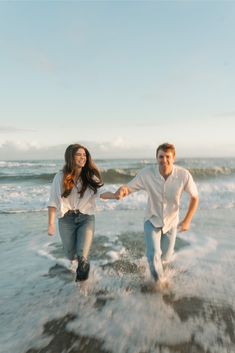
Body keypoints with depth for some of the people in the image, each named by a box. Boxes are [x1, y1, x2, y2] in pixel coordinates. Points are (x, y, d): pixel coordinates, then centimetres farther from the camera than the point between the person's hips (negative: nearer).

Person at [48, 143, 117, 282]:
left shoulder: (90, 176, -6)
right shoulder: (60, 177, -7)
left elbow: (101, 192, -20)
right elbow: (53, 201, -2)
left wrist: (115, 195, -40)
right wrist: (51, 224, -4)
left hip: (86, 218, 0)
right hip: (66, 219, 1)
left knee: (82, 255, -10)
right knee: (71, 255, 13)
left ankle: (83, 268, 27)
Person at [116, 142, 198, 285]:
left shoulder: (184, 175, -27)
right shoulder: (147, 173, -27)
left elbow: (194, 197, -11)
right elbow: (129, 188, -18)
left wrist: (187, 221, -14)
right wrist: (123, 189, -43)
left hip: (171, 221, 1)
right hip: (152, 220, -1)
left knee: (166, 256, 17)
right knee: (154, 256, -11)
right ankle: (158, 282, 24)